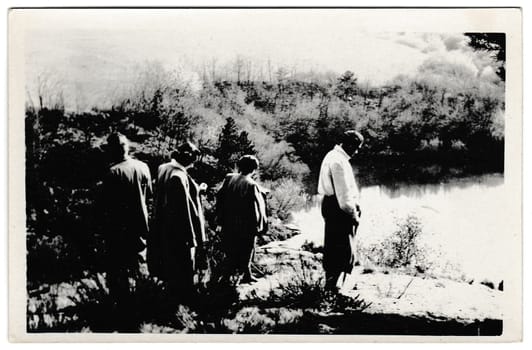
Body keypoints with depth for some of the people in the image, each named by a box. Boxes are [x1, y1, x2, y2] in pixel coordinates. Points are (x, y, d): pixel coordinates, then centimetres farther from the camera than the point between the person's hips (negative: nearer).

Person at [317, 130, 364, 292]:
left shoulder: (332, 155, 14)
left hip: (330, 204, 11)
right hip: (340, 208, -11)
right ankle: (333, 286, -9)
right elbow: (344, 193, -22)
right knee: (344, 251, -8)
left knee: (332, 247, 18)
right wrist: (353, 213, -14)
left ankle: (330, 282, 28)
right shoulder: (339, 161, -19)